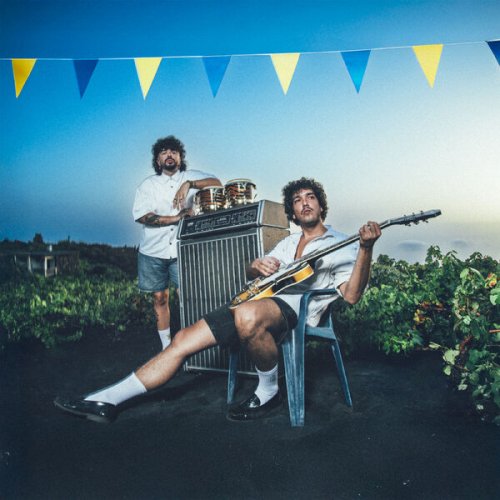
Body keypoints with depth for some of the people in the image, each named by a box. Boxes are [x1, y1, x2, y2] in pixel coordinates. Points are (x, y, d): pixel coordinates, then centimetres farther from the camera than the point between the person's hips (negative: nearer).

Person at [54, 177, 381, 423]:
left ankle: (269, 393, -16)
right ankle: (107, 401, -4)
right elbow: (252, 274, 28)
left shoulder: (340, 245, 7)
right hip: (261, 301, 7)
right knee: (184, 340, -7)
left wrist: (366, 249, -21)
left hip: (299, 308, -7)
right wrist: (257, 266, 2)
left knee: (248, 316, -42)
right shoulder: (288, 242, 27)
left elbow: (351, 296, -7)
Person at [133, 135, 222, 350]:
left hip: (182, 251, -1)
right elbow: (141, 216, -8)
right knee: (159, 298, 6)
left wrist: (188, 184, -24)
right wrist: (176, 218, -16)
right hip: (154, 251, 2)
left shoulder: (191, 177, 5)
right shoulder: (148, 184, 6)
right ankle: (166, 347, 16)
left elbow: (217, 183, -11)